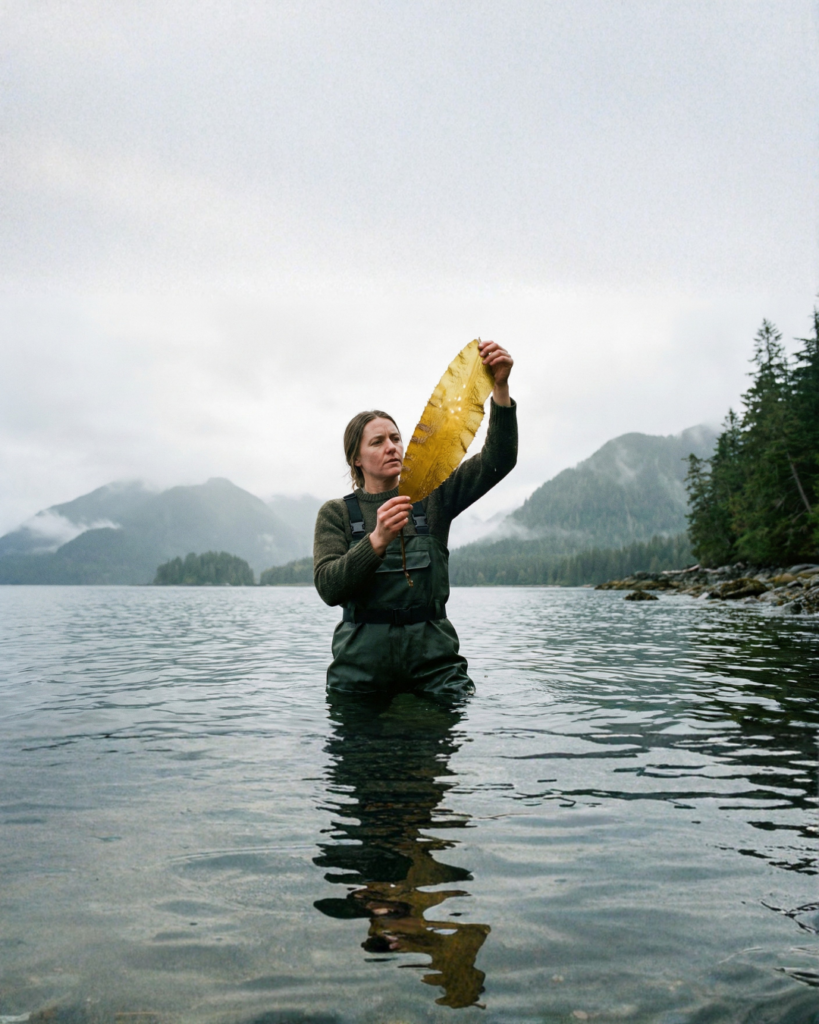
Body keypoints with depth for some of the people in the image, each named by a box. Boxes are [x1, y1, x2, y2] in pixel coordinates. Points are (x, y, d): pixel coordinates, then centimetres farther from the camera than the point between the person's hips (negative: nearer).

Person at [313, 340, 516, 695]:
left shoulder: (430, 496, 9)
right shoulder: (336, 513, 6)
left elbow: (497, 460, -1)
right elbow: (328, 587, -8)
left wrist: (500, 387, -13)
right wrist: (378, 539, -23)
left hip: (433, 658, 1)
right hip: (362, 664, -1)